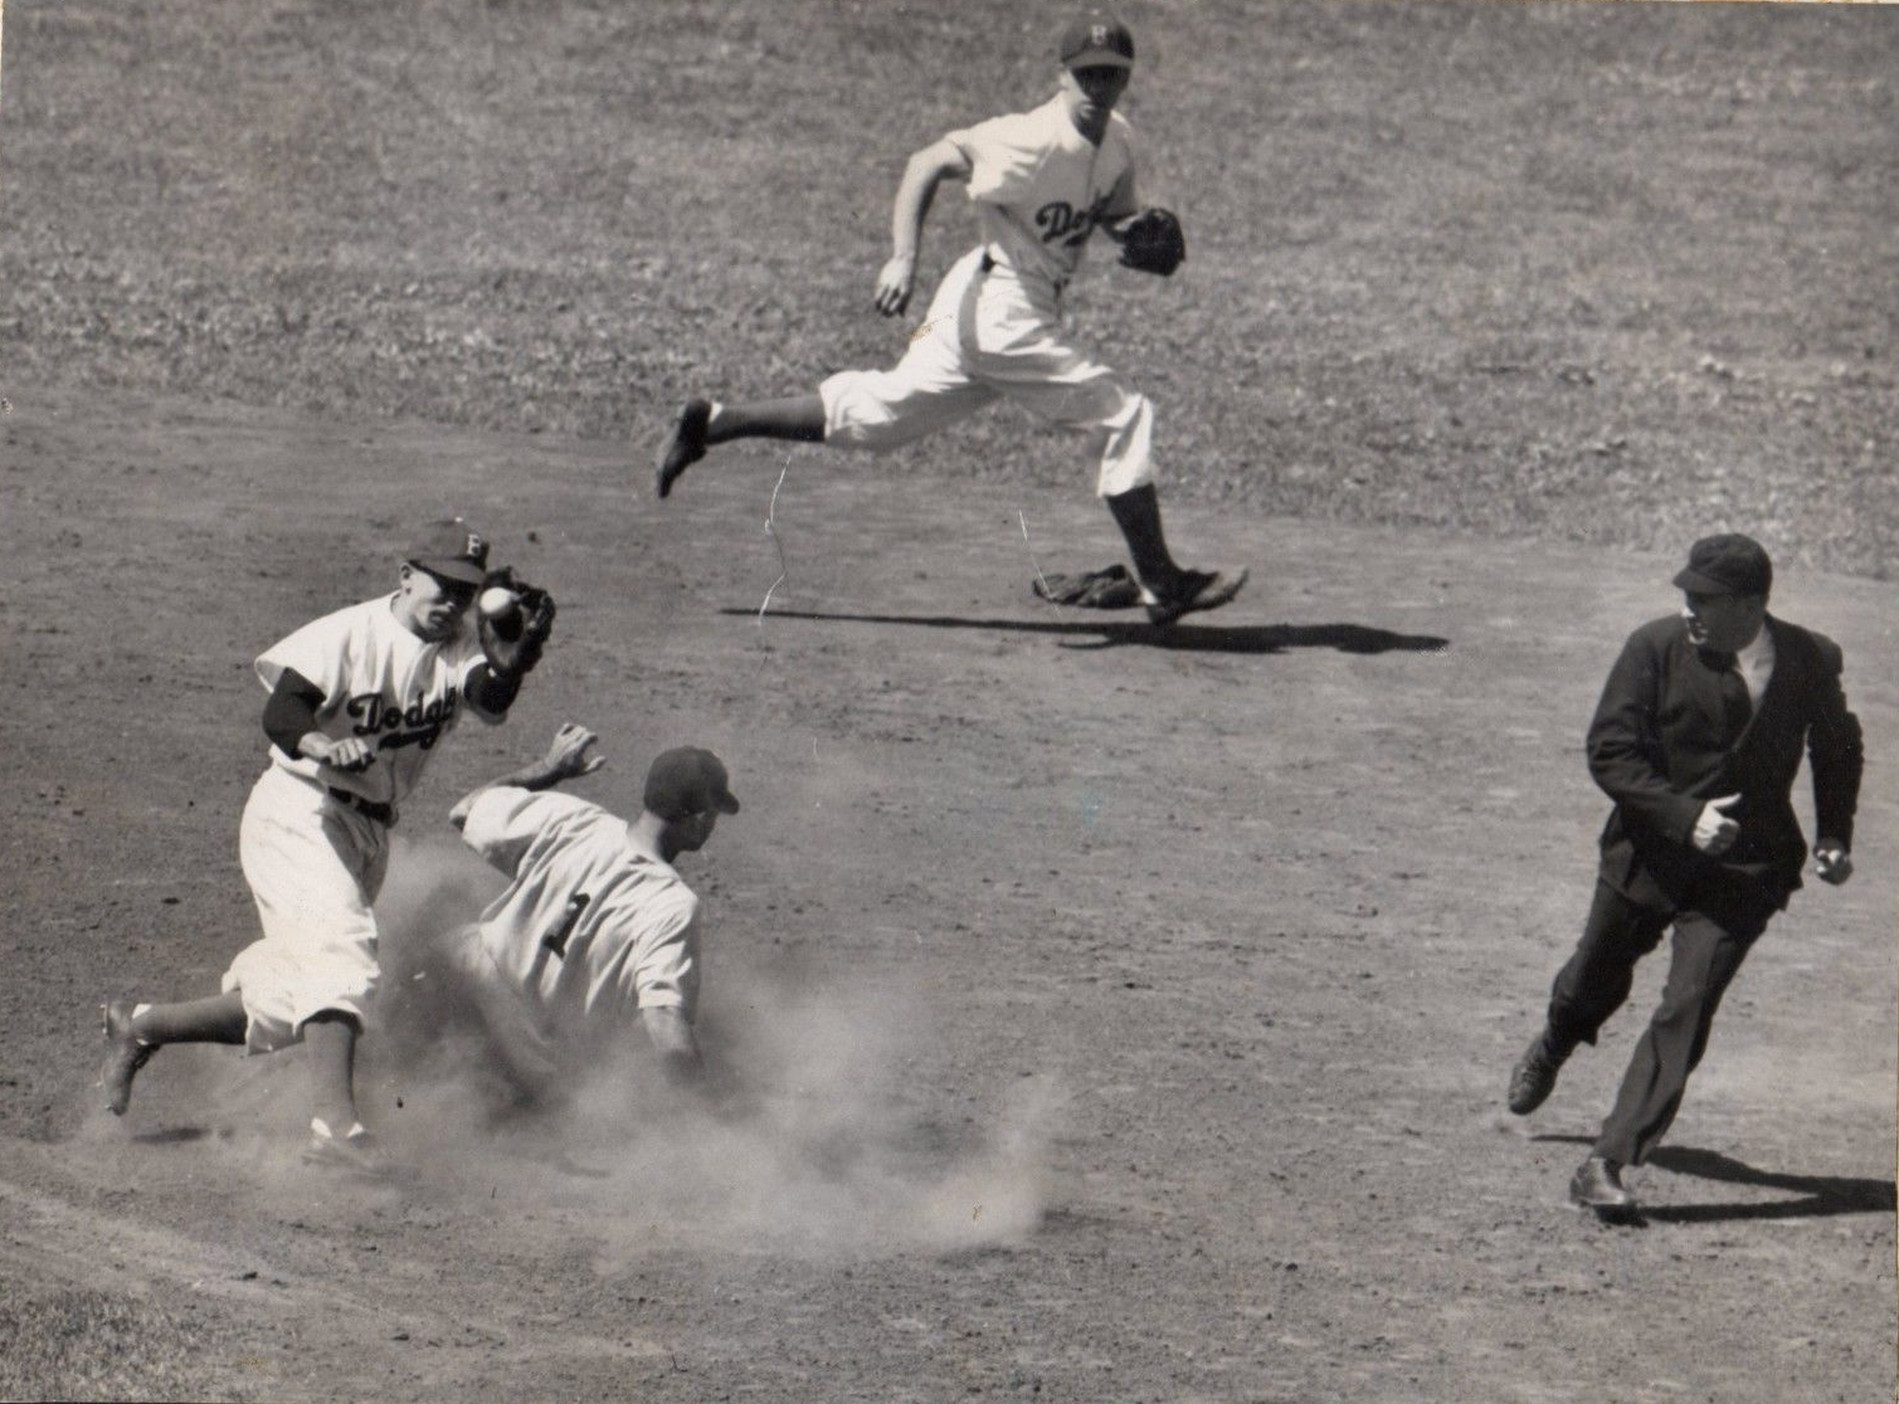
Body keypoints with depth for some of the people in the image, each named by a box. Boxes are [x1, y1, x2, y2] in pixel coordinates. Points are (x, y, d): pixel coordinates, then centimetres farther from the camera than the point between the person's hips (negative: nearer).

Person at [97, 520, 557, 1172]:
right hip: (300, 809, -7)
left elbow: (490, 701, -19)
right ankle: (335, 1123, -36)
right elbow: (281, 711, -22)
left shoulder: (461, 651, 2)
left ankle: (142, 1026, 28)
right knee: (344, 947, -27)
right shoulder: (350, 634, -12)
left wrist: (512, 657, -40)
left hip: (370, 830, 7)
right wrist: (318, 743, -44)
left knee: (301, 1000, 10)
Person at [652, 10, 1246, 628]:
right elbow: (929, 162, -19)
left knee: (875, 414, 14)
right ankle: (1162, 586, -1)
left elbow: (1115, 216, 23)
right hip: (1002, 311, -9)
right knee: (1123, 415, -7)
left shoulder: (1117, 141, 8)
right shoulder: (1035, 140, -20)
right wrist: (903, 258, -29)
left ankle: (713, 422, 18)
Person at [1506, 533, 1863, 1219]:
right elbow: (1609, 751, -12)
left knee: (1688, 1009, -14)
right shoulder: (1657, 648, -13)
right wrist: (1684, 816, -22)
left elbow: (1837, 748, 13)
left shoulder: (1812, 661, -7)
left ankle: (1607, 1164, -13)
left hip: (1741, 872, -1)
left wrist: (1834, 835, 2)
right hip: (1648, 852, 1)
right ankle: (1552, 1047, 57)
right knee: (1598, 980, 20)